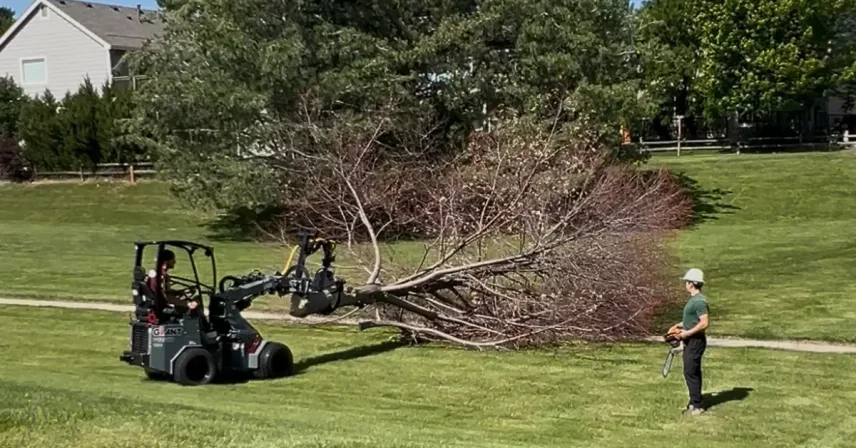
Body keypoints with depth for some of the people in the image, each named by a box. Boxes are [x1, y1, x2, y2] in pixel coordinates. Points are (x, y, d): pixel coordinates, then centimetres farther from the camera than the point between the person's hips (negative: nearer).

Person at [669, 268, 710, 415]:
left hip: (696, 340, -10)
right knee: (693, 372, 14)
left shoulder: (699, 301, -19)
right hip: (690, 341, 10)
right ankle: (694, 403, 20)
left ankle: (697, 405, -1)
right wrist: (680, 325, 14)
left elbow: (705, 323, -24)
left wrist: (687, 333, -19)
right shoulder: (693, 299, 13)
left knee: (690, 372, -7)